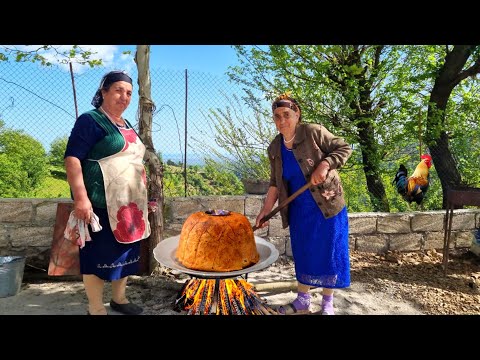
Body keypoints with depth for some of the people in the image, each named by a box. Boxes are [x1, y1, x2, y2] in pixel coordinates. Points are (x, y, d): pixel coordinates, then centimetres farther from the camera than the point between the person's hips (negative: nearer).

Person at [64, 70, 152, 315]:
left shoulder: (127, 126, 17)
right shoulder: (90, 120, -7)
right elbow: (72, 158, -16)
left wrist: (144, 197, 22)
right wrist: (81, 197, -25)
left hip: (129, 203, 8)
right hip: (102, 203, -8)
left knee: (125, 251, 15)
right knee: (99, 255, 1)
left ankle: (119, 299, 32)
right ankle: (96, 309, 16)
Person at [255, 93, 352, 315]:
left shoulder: (314, 132, -11)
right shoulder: (274, 148, 3)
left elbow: (344, 148, -9)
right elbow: (275, 183, 8)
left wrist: (324, 165, -25)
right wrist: (266, 210, 2)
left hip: (326, 205, -4)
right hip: (299, 209, 5)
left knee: (328, 252, 4)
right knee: (302, 253, 13)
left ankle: (327, 303, 21)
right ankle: (302, 300, 28)